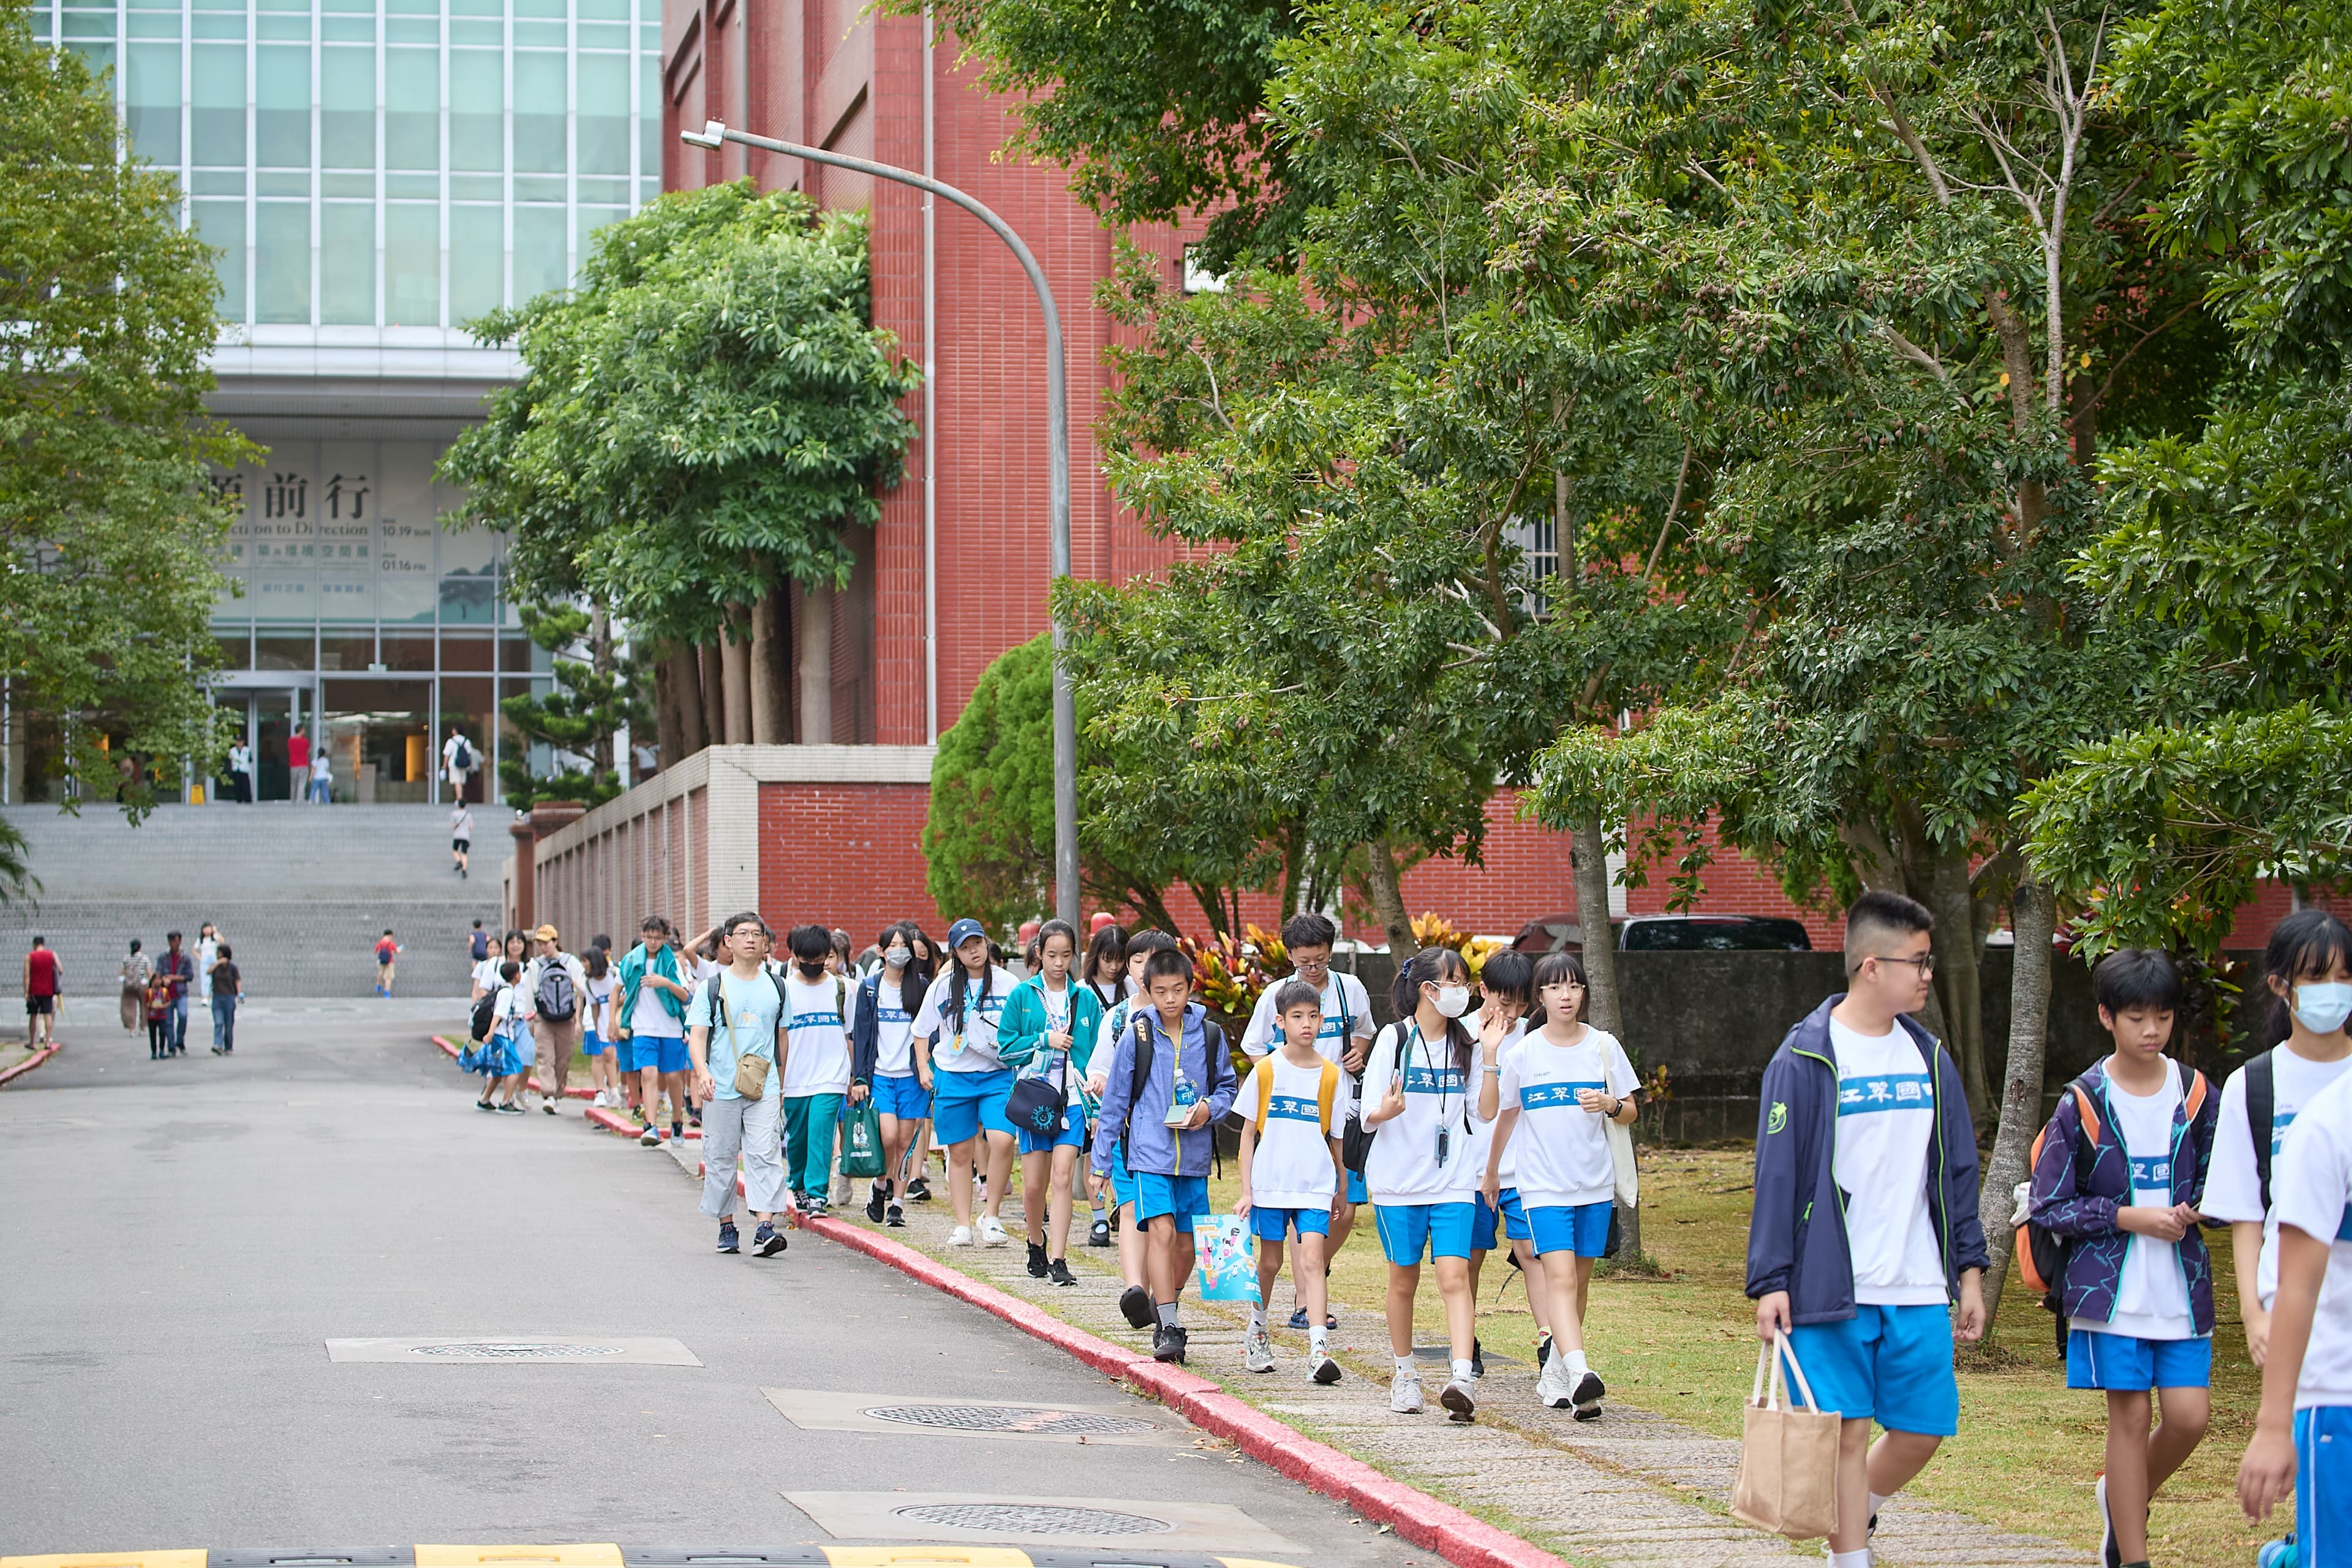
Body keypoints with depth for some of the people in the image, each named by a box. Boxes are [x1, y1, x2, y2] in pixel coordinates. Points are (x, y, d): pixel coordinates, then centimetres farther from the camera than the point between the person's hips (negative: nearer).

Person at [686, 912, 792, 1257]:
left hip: (764, 1089, 0)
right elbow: (697, 1036, -3)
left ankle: (766, 1227, -19)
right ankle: (727, 1227, 16)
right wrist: (702, 1072, -21)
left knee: (765, 1156, -11)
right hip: (720, 1088, 0)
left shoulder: (776, 987, 10)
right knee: (720, 1158, 5)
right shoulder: (712, 988, 3)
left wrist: (781, 1083, 21)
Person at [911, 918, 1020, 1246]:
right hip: (953, 1077, 1)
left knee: (1002, 1141, -20)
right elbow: (922, 1030, 14)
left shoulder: (1007, 984, 2)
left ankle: (991, 1215, -4)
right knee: (960, 1152, 4)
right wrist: (923, 1067, 4)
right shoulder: (943, 986, 4)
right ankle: (962, 1225, 12)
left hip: (997, 1075, -1)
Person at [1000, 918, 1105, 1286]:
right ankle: (1037, 1246, 29)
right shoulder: (1023, 995, 4)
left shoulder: (1085, 999, 7)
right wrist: (1045, 1040, -10)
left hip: (1072, 1100, 0)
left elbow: (1097, 1053, 10)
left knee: (1062, 1178, -12)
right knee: (1034, 1184, 4)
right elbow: (1006, 1045, 3)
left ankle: (1058, 1261, -12)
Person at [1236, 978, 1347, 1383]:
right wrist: (1246, 1191, -1)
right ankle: (1257, 1331, 35)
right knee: (1270, 1262, 11)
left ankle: (1319, 1350, -21)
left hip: (1315, 1186, 0)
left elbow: (1335, 1135, 11)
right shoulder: (1266, 1070, 0)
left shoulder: (1330, 1074, 3)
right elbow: (1248, 1132, 3)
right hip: (1270, 1182, 0)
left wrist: (1342, 1187, 16)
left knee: (1312, 1259, -13)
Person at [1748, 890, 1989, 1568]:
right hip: (1834, 1285, -5)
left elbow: (1957, 1171, 16)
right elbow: (1777, 1175, -7)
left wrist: (1969, 1270, 13)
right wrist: (1770, 1282, -11)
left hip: (1919, 1289, 5)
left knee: (1922, 1430, 6)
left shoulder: (1929, 1057, 11)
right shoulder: (1806, 1058, -6)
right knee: (1847, 1433, -1)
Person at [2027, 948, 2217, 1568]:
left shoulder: (2196, 1095, 3)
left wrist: (2194, 1211, -9)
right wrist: (2130, 1218, -15)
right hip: (2111, 1289, -3)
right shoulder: (2082, 1103, -5)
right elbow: (2048, 1206, -5)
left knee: (2189, 1416, -4)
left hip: (2181, 1290, 3)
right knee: (2130, 1417, 0)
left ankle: (2123, 1497, 25)